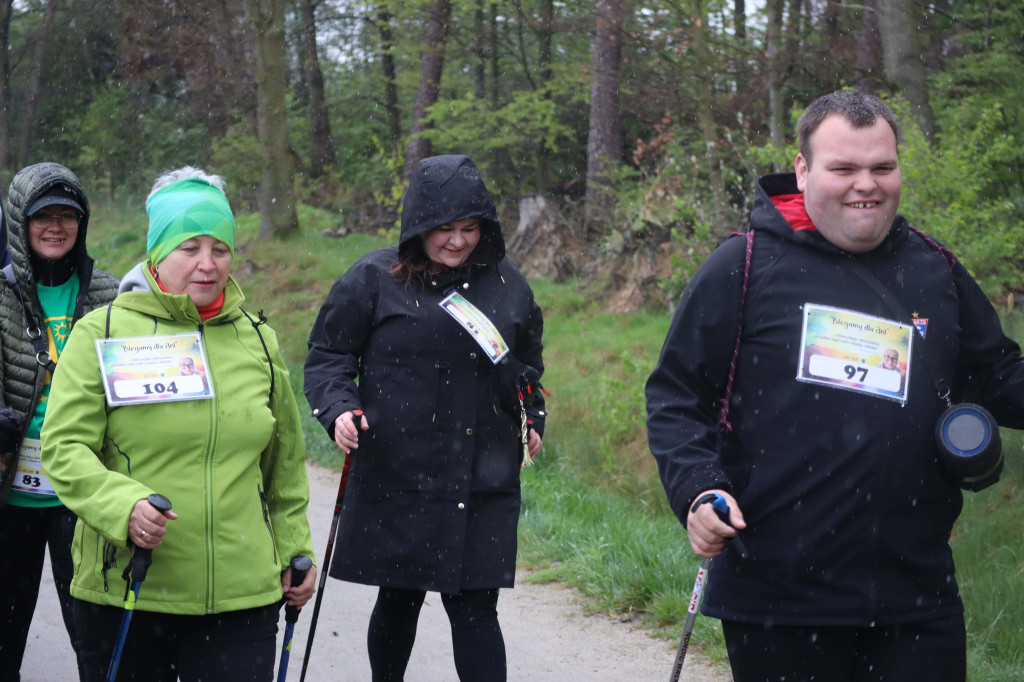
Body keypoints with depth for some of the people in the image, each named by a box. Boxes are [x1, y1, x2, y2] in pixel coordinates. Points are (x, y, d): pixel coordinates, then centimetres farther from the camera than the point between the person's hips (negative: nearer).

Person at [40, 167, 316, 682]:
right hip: (123, 594, -2)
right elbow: (64, 448, -6)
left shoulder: (257, 339, 12)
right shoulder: (102, 332, 0)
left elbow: (284, 463, 22)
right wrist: (122, 505, -22)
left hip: (242, 595, 2)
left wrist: (294, 551, 22)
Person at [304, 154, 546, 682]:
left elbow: (528, 361, 26)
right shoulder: (374, 279, -2)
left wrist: (533, 417, 14)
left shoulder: (507, 285, 9)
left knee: (475, 607, -2)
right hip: (395, 478, -1)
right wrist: (338, 409, -13)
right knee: (399, 599, 10)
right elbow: (327, 354, 3)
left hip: (484, 481, 2)